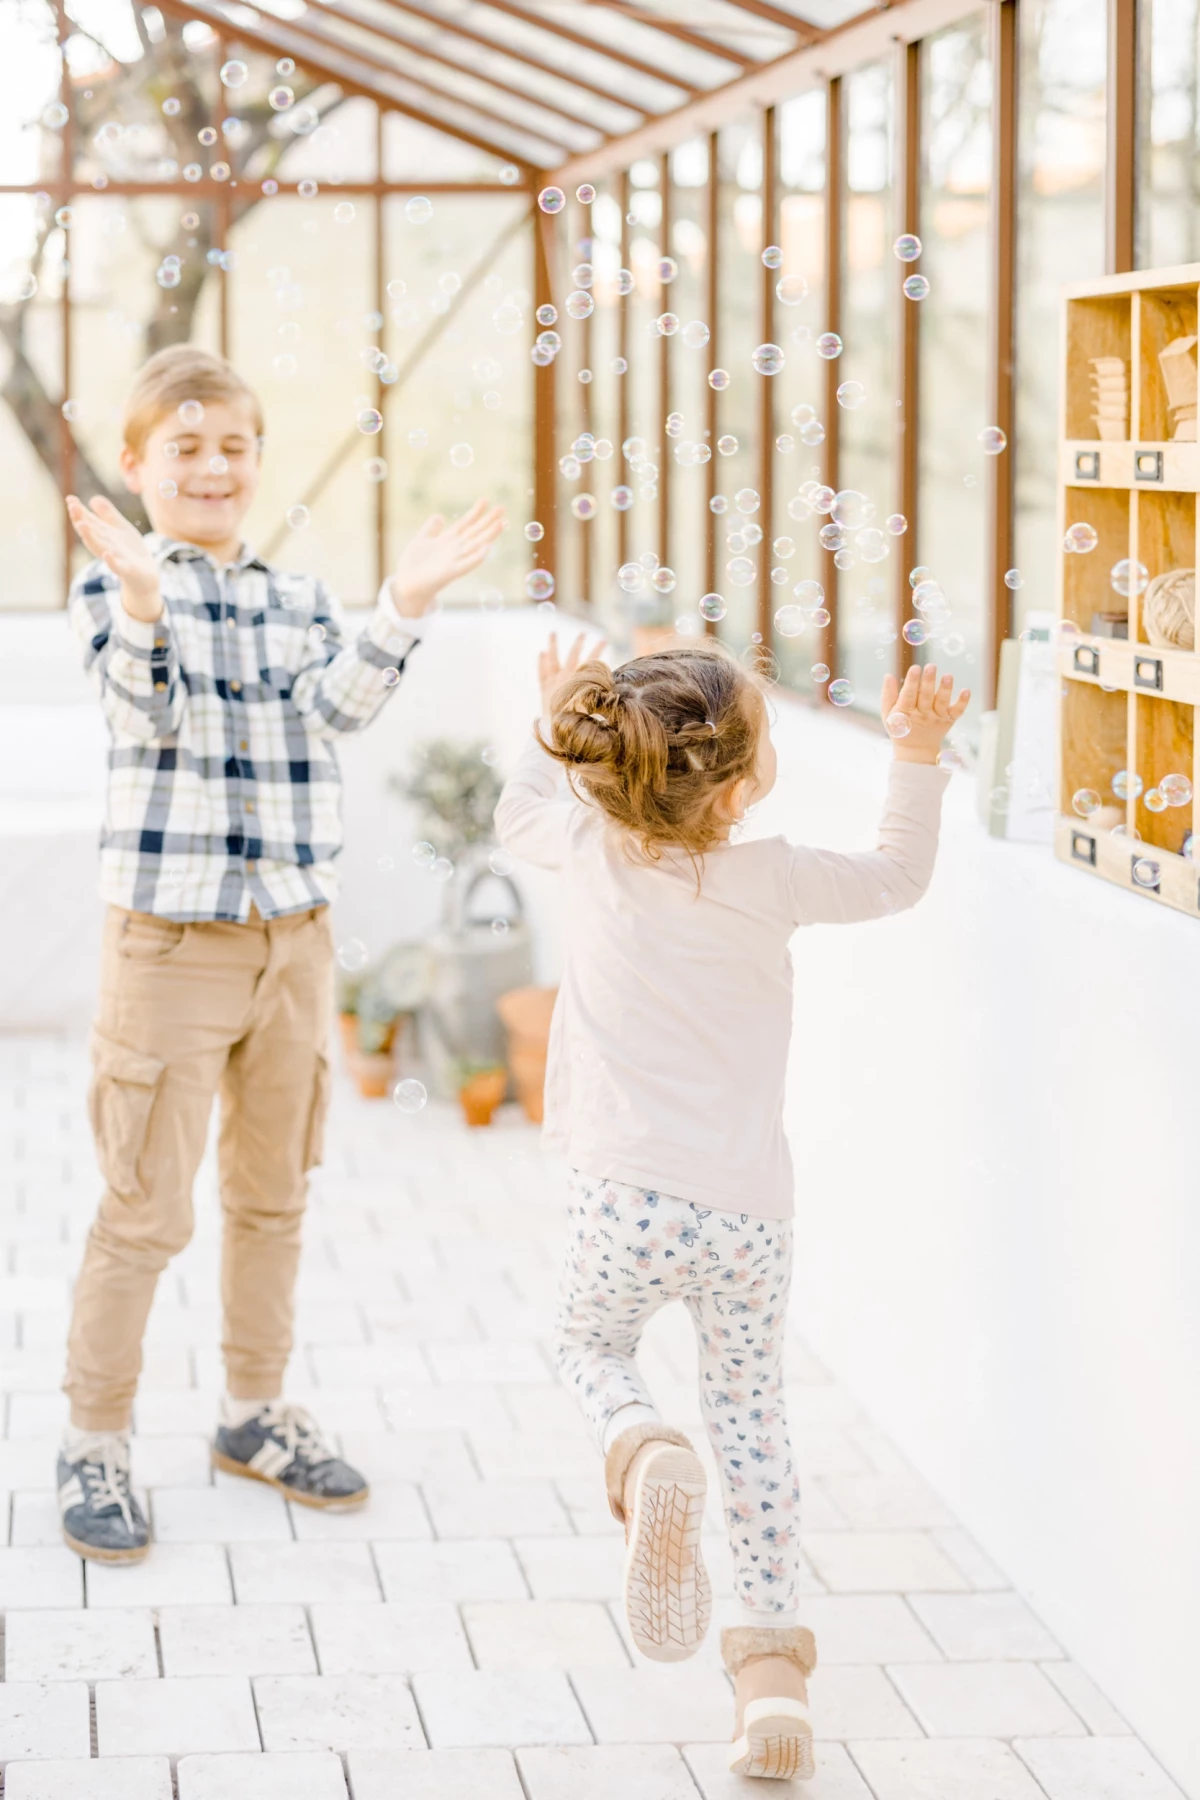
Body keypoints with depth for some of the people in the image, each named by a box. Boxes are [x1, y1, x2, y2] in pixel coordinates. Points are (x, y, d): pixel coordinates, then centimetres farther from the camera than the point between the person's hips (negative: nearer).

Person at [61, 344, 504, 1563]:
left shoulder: (296, 600, 9)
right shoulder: (114, 587, -5)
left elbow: (335, 704, -7)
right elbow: (147, 709, -20)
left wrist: (405, 602, -20)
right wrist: (145, 598, -38)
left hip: (293, 937, 5)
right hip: (169, 940, -5)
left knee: (272, 1191, 16)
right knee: (146, 1208, -3)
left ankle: (255, 1413, 31)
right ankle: (94, 1447, 9)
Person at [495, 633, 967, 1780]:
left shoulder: (589, 847, -2)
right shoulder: (772, 880, -5)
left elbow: (518, 815, 22)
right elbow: (898, 877, 13)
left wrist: (553, 722, 34)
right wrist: (917, 754, 16)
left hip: (627, 1200, 0)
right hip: (749, 1210, 0)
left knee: (589, 1347, 26)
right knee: (751, 1412, 16)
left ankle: (643, 1458, -10)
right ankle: (772, 1670, 8)